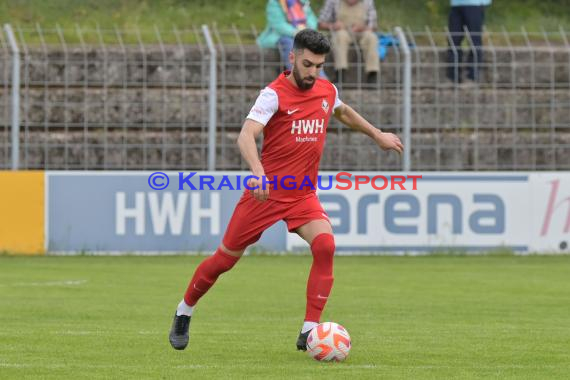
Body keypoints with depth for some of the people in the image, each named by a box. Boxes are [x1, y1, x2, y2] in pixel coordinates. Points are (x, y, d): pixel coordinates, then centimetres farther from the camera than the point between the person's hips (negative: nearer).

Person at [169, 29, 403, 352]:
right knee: (226, 258, 5)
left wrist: (378, 135, 37)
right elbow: (246, 135, -29)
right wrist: (258, 171, -46)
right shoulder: (275, 94, -14)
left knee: (325, 244, -23)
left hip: (303, 195, 4)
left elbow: (344, 112, 31)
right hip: (267, 191, -4)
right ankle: (184, 312, 30)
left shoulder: (327, 91, 5)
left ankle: (310, 331, -20)